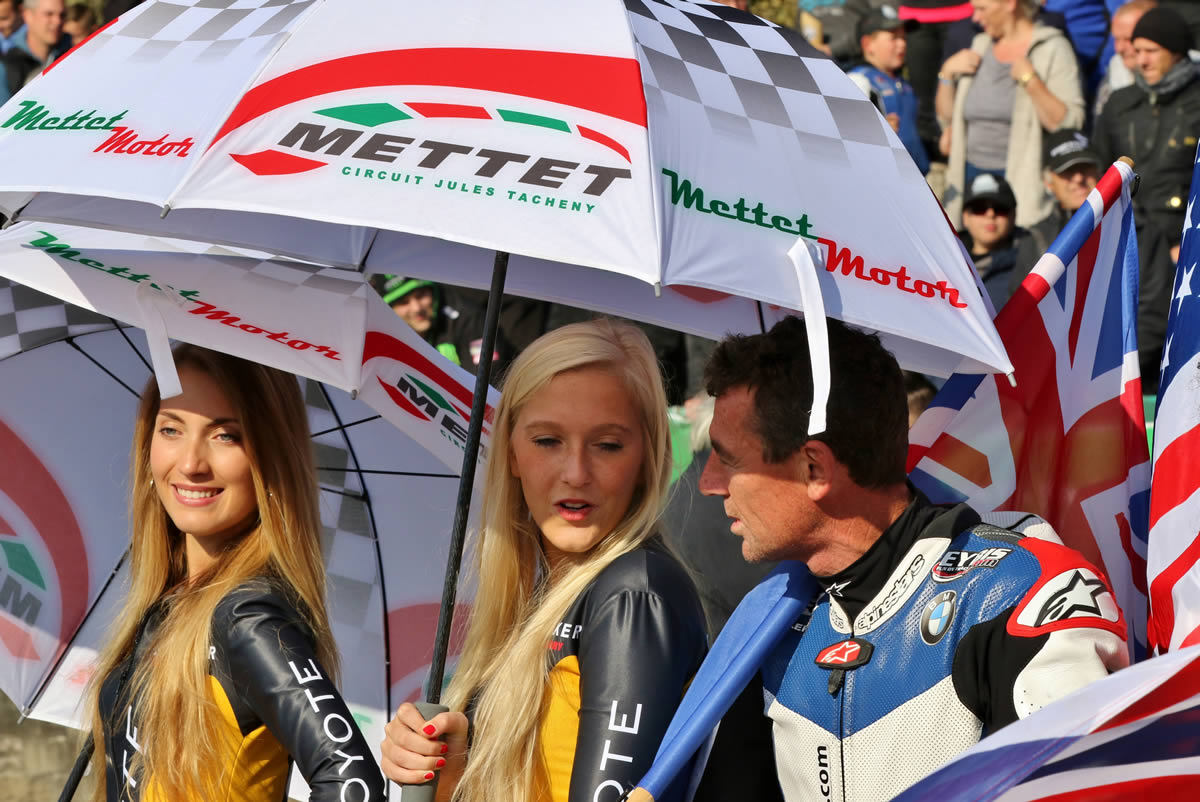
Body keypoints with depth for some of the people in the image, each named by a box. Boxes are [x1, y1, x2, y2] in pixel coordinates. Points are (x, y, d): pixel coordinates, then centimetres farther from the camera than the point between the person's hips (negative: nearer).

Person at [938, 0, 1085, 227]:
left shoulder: (1052, 49, -4)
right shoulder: (981, 45, 15)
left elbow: (1069, 123, -14)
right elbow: (947, 113, 19)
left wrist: (1030, 80, -21)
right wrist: (947, 72, 5)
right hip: (974, 173, 6)